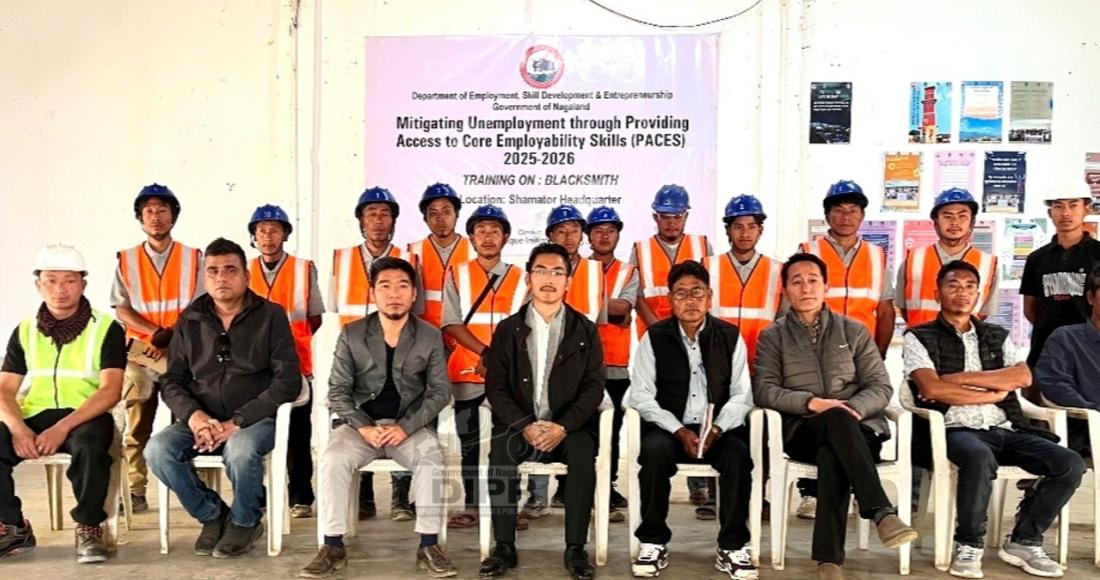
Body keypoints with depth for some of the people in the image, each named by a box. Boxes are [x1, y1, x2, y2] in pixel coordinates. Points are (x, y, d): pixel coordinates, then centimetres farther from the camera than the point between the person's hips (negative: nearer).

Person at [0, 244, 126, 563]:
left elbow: (111, 391, -11)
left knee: (89, 445, -37)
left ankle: (89, 526, -13)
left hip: (85, 417, -4)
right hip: (34, 416, 4)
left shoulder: (107, 329, -2)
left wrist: (62, 428, -22)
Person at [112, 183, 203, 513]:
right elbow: (121, 310, 4)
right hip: (140, 353, 2)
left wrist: (171, 340, -13)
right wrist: (157, 332, -11)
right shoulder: (126, 260, 11)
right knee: (137, 426, 0)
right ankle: (136, 492, 4)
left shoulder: (193, 258, 7)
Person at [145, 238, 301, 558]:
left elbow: (288, 381, -9)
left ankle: (245, 522, -3)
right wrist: (193, 415, -14)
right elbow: (172, 381, 9)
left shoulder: (270, 316, -1)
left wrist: (237, 422, -19)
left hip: (256, 419, -4)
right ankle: (213, 515, 2)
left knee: (240, 449, -35)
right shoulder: (190, 320, 10)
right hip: (202, 420, 4)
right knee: (157, 450, -23)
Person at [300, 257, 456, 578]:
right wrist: (364, 427, -16)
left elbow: (440, 391, -2)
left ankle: (429, 546, -18)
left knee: (432, 460, -30)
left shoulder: (431, 336, 1)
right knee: (332, 460, -28)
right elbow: (338, 390, 0)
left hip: (411, 425, 0)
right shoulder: (351, 334, 1)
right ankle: (333, 547, -14)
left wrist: (406, 427, -16)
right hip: (361, 424, 1)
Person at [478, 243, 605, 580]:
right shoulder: (508, 329, 7)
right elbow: (495, 387, 1)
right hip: (518, 424, 1)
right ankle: (504, 547, -17)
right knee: (500, 453, -29)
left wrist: (562, 426, -16)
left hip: (569, 426, 0)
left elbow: (594, 388, -1)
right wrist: (526, 425, -15)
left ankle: (575, 549, -18)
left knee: (583, 455, -30)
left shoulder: (585, 330, 6)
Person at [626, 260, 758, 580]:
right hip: (669, 429, 0)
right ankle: (653, 543, -15)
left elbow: (741, 395, 1)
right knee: (654, 450, -32)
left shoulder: (731, 337, 6)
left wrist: (716, 429, -17)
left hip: (719, 430, 1)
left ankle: (732, 547, -14)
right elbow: (641, 395, -3)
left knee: (739, 454, -30)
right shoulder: (654, 337, 3)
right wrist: (679, 430, -16)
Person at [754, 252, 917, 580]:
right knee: (837, 419, -38)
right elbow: (764, 390, -2)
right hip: (803, 430, -1)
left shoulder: (854, 331, 15)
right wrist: (813, 403, -18)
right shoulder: (772, 336, 12)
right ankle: (881, 512, -47)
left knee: (832, 455, -37)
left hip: (857, 428, 1)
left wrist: (852, 409, -15)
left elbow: (881, 387, 7)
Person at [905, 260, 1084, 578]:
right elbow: (932, 389, -10)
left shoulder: (998, 336, 20)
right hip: (956, 430, -5)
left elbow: (1023, 377, 0)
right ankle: (969, 545, -14)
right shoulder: (919, 337, 7)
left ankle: (1023, 540, 3)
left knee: (1070, 464, -16)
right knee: (980, 458, -38)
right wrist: (993, 393, -3)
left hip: (1005, 429, 5)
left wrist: (959, 378, -8)